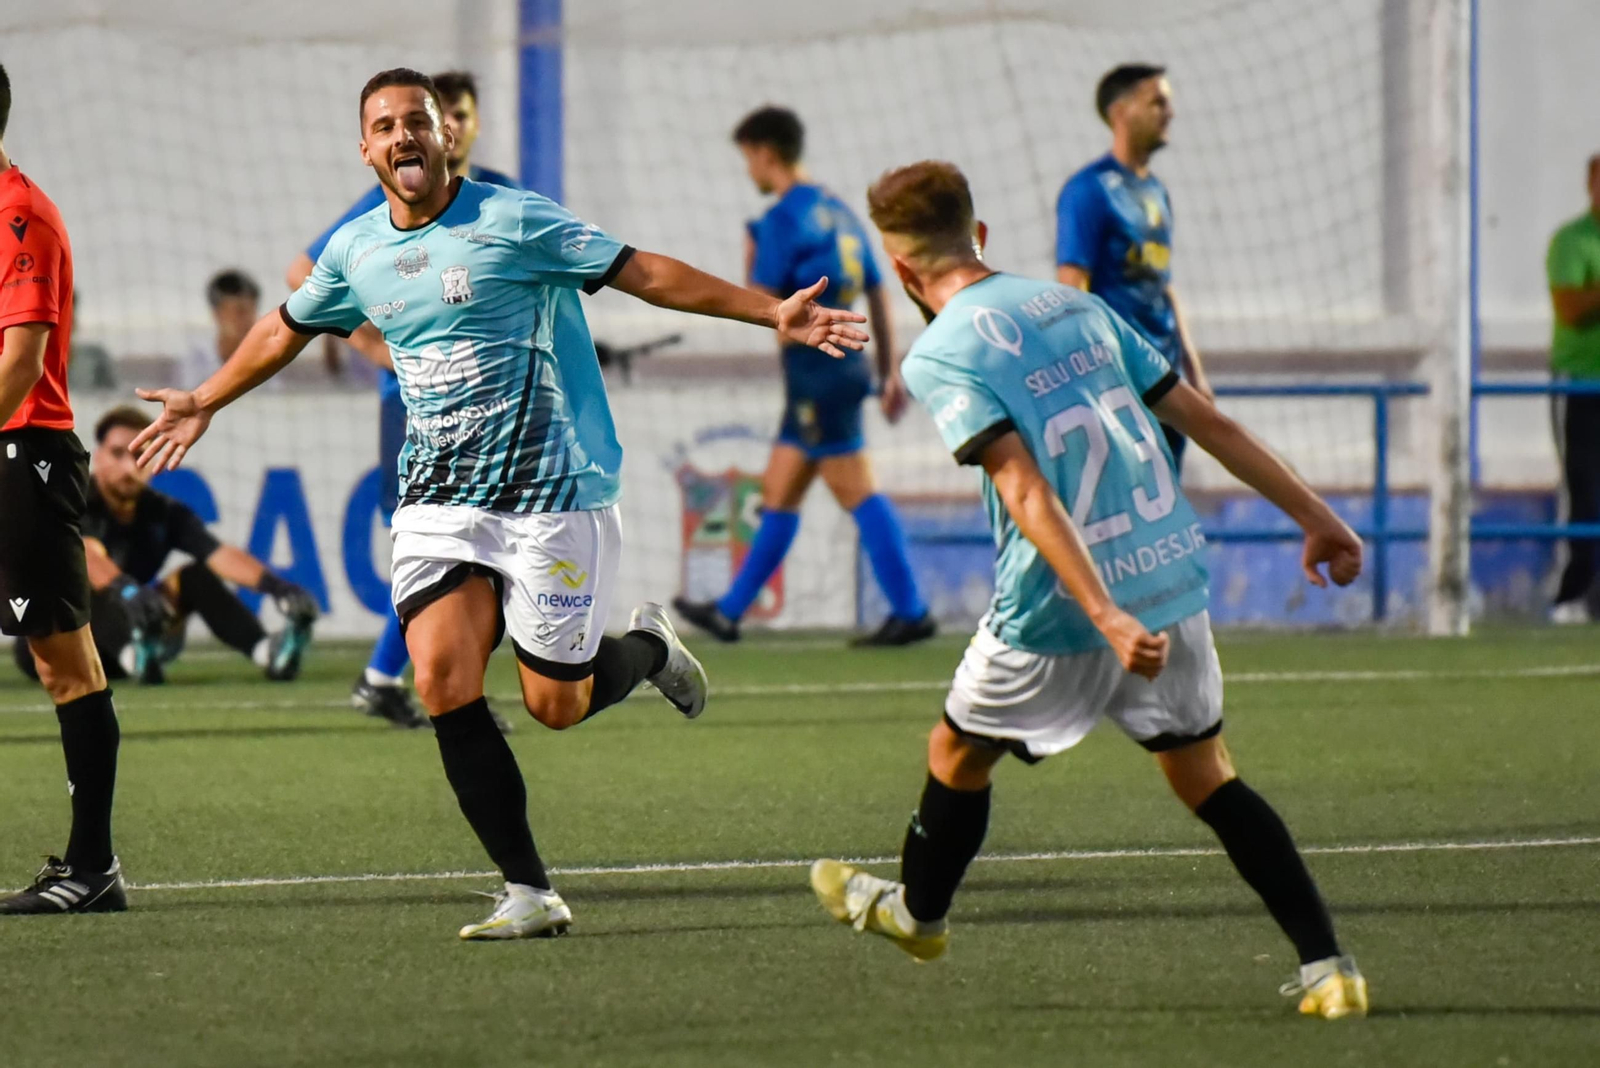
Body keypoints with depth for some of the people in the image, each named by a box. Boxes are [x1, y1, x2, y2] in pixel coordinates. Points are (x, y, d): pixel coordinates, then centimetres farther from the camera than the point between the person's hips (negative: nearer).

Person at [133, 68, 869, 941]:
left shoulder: (513, 220, -9)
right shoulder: (354, 252, 7)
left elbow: (645, 272, -7)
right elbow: (287, 328, 27)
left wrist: (771, 313, -12)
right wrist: (206, 402, 38)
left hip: (549, 492, -4)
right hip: (437, 501, 4)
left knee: (554, 704, -4)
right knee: (442, 680, -15)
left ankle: (650, 649, 32)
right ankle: (529, 892, -9)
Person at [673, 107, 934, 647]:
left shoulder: (783, 219, -11)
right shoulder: (839, 212, 16)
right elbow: (878, 295, 17)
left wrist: (751, 262, 6)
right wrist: (889, 372, 20)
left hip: (816, 368, -9)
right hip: (847, 363, 9)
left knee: (857, 492, -8)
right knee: (778, 491, 13)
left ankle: (910, 611, -11)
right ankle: (729, 612, 19)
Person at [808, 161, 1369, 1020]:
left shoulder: (941, 356, -9)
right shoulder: (1075, 306, 11)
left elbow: (1025, 489, -21)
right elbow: (1205, 419, 12)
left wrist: (1105, 616, -27)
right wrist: (1315, 516, 16)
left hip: (1058, 614, -5)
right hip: (1172, 578, 5)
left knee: (957, 754, 21)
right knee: (1205, 775, 15)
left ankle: (916, 911, 44)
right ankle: (1326, 966, 3)